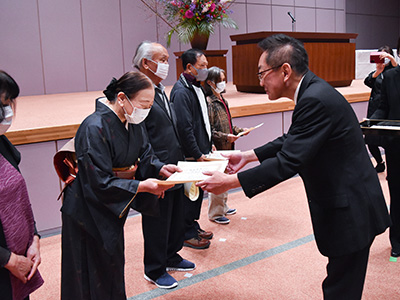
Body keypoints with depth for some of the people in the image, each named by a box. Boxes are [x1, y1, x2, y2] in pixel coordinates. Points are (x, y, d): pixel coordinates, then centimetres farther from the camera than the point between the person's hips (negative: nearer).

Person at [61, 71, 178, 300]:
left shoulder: (134, 122, -2)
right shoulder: (94, 128, -28)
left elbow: (144, 155, 7)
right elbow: (99, 183, -28)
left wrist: (160, 168, -13)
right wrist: (140, 186, -30)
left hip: (114, 208, 8)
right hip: (89, 214, -7)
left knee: (113, 264, 22)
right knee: (94, 277, 9)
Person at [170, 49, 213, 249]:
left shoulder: (196, 87, 13)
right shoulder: (181, 92, -18)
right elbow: (184, 128, -23)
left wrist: (208, 145, 16)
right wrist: (198, 155, -19)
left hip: (200, 152, 9)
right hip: (189, 156, -9)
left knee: (198, 191, 18)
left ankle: (193, 226, 33)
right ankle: (186, 234, 17)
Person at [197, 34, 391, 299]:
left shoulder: (316, 100, -26)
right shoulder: (313, 92, 5)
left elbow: (288, 162, -28)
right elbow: (292, 141, 17)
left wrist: (230, 182, -21)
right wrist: (249, 156, 10)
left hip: (350, 211, -9)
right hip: (346, 206, 9)